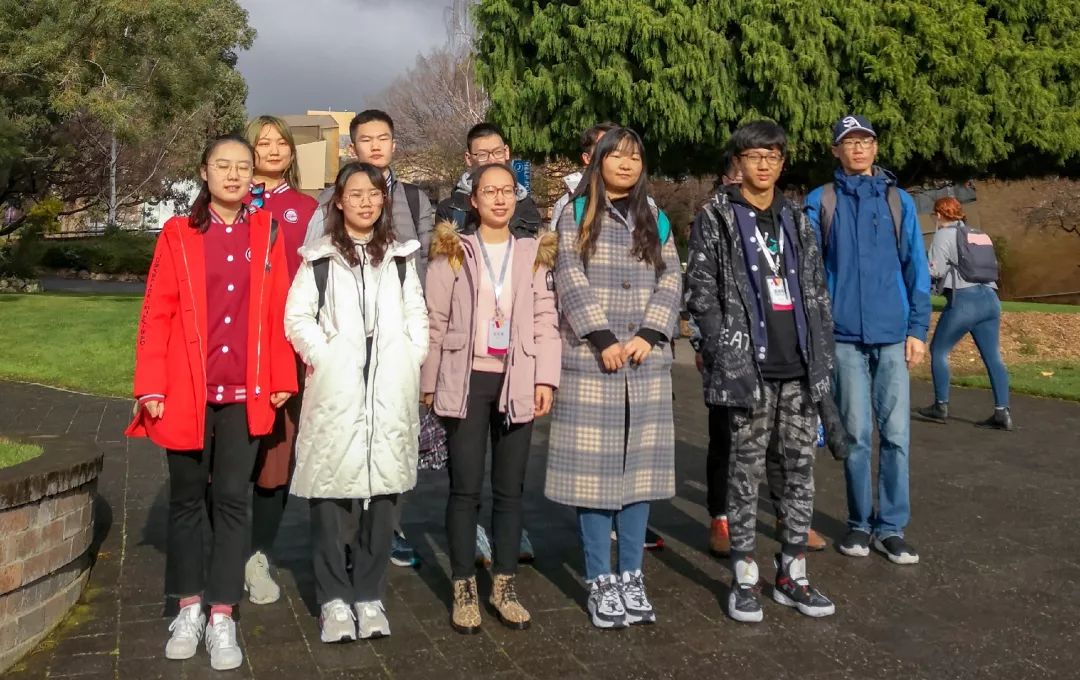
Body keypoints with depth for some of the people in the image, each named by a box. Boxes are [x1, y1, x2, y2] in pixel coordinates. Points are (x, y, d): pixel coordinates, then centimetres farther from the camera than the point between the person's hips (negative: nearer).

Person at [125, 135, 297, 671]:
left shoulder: (266, 233, 5)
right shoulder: (178, 234, 1)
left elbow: (278, 312, 4)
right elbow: (156, 314, -2)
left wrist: (282, 379, 1)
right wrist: (151, 386, -7)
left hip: (245, 392, 0)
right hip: (187, 390, 0)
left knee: (233, 499, 4)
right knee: (187, 497, 11)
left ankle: (221, 616, 11)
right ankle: (189, 607, 25)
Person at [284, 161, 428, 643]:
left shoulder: (400, 259, 16)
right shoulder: (319, 258, 7)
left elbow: (417, 318, 13)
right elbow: (296, 317, 2)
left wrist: (410, 360, 0)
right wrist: (323, 355, -9)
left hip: (390, 392, 2)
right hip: (335, 391, -2)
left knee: (381, 489, 2)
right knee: (331, 489, -4)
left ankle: (369, 595, 13)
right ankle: (334, 598, 6)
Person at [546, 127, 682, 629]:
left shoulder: (655, 220, 15)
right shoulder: (575, 215, 5)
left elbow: (671, 280, 6)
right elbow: (571, 280, -6)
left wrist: (649, 334, -9)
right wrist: (603, 339, -15)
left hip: (647, 362, 3)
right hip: (590, 361, -3)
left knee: (639, 467, 5)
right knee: (594, 468, -3)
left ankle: (632, 577, 14)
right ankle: (600, 582, 6)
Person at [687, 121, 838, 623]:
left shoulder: (796, 220, 14)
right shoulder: (717, 217, 0)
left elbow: (817, 293, 15)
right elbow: (699, 290, -5)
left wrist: (824, 354, 8)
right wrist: (726, 351, -11)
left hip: (800, 369, 5)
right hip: (749, 368, -5)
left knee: (801, 468, 8)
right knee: (747, 472, 2)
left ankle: (792, 576, 19)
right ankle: (745, 580, 11)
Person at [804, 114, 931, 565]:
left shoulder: (898, 200, 8)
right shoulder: (820, 202, 4)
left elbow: (916, 268, 7)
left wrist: (917, 329, 1)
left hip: (892, 334, 1)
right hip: (844, 334, -1)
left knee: (896, 433, 1)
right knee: (856, 434, 4)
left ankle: (891, 527, 12)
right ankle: (860, 523, 18)